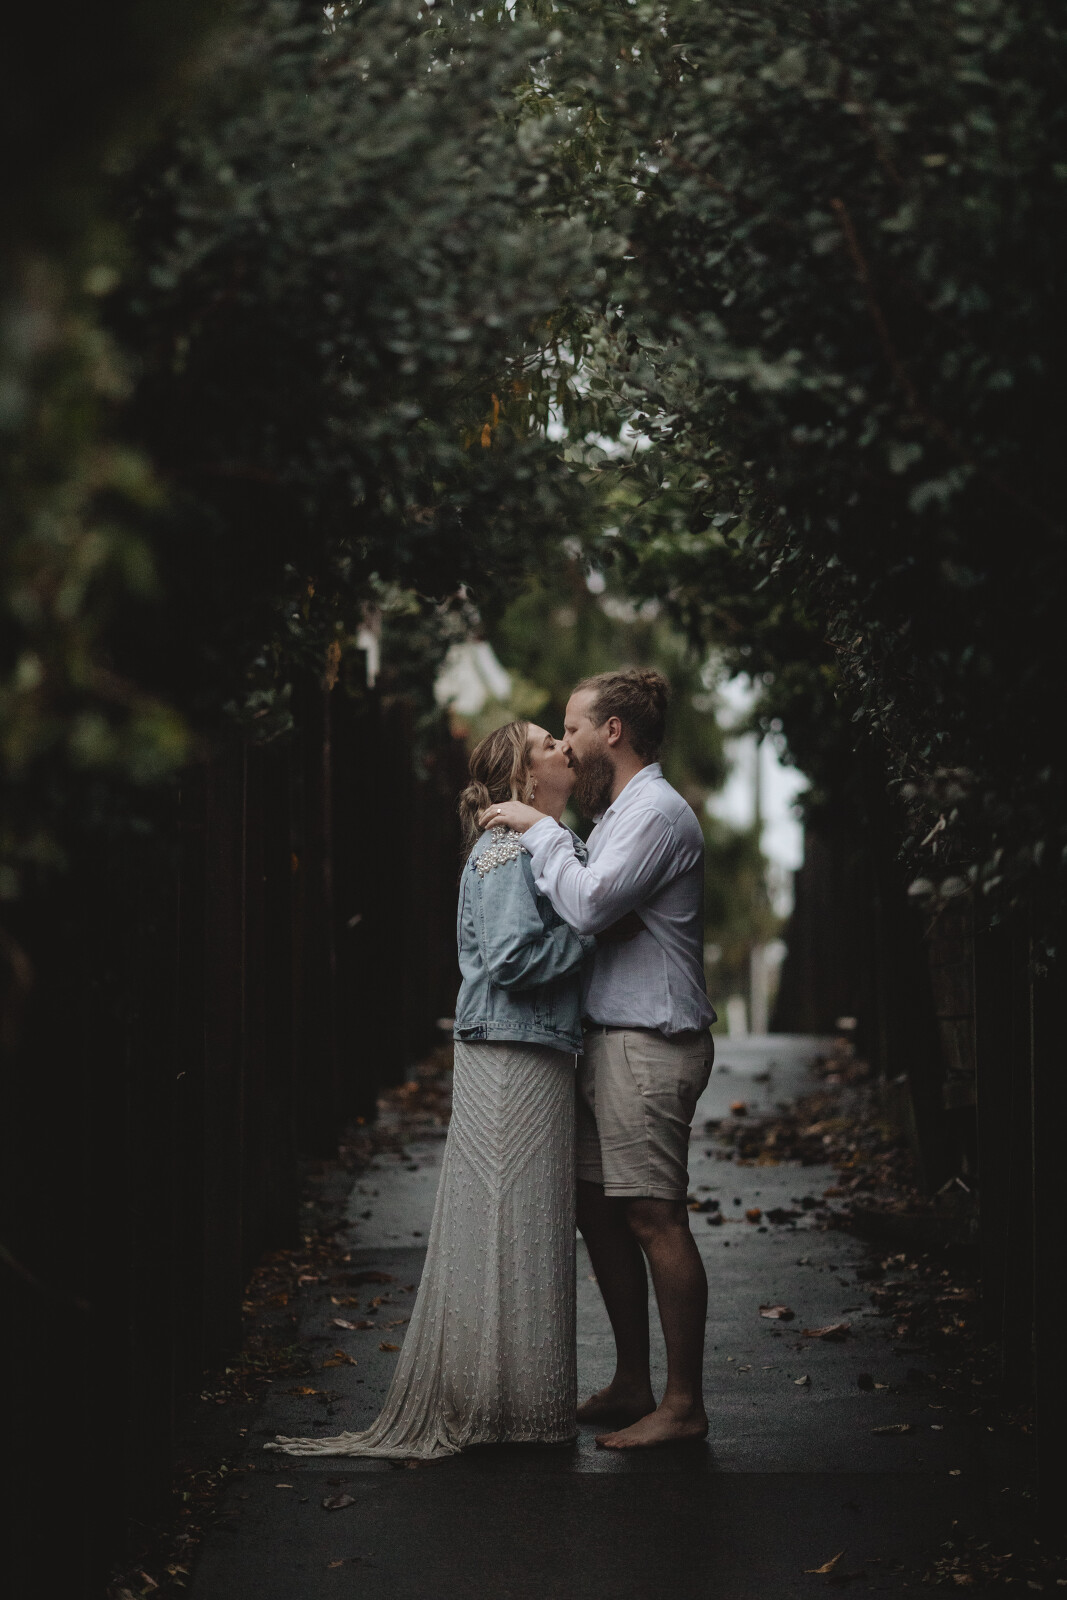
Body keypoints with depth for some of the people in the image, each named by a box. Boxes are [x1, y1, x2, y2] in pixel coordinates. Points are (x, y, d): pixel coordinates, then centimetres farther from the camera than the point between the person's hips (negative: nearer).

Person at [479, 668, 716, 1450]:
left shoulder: (658, 812, -12)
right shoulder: (620, 812, 20)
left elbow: (589, 904, -22)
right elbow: (586, 904, 19)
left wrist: (540, 829, -12)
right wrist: (538, 834, 11)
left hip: (651, 1043, -10)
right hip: (609, 1039, 10)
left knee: (654, 1218, -8)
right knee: (600, 1208, 12)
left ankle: (684, 1405, -3)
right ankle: (632, 1385, 20)